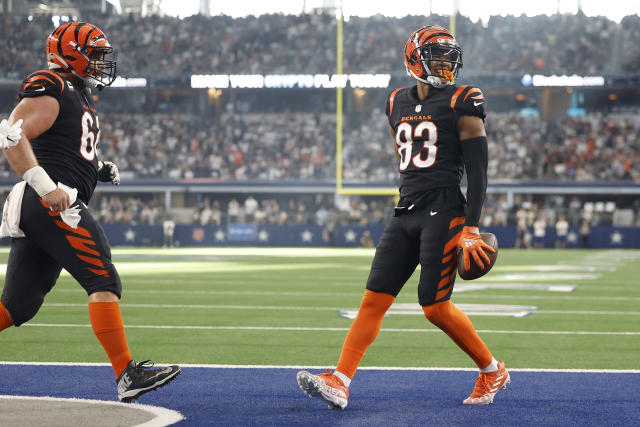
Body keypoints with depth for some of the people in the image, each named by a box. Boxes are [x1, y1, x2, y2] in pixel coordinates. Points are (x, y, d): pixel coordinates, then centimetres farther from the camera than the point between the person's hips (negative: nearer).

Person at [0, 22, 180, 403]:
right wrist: (45, 186, -25)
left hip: (36, 213, 10)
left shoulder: (80, 96, 24)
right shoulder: (52, 90, -8)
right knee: (104, 282, -13)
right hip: (50, 204, -10)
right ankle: (128, 375, -16)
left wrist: (99, 168, 14)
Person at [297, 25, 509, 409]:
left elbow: (477, 172, -7)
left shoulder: (462, 105, -5)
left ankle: (493, 371, 12)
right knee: (375, 298, -2)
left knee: (436, 306, -7)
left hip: (444, 213, -6)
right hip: (407, 214, 6)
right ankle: (340, 383, -6)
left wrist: (471, 228, -13)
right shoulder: (399, 104, 14)